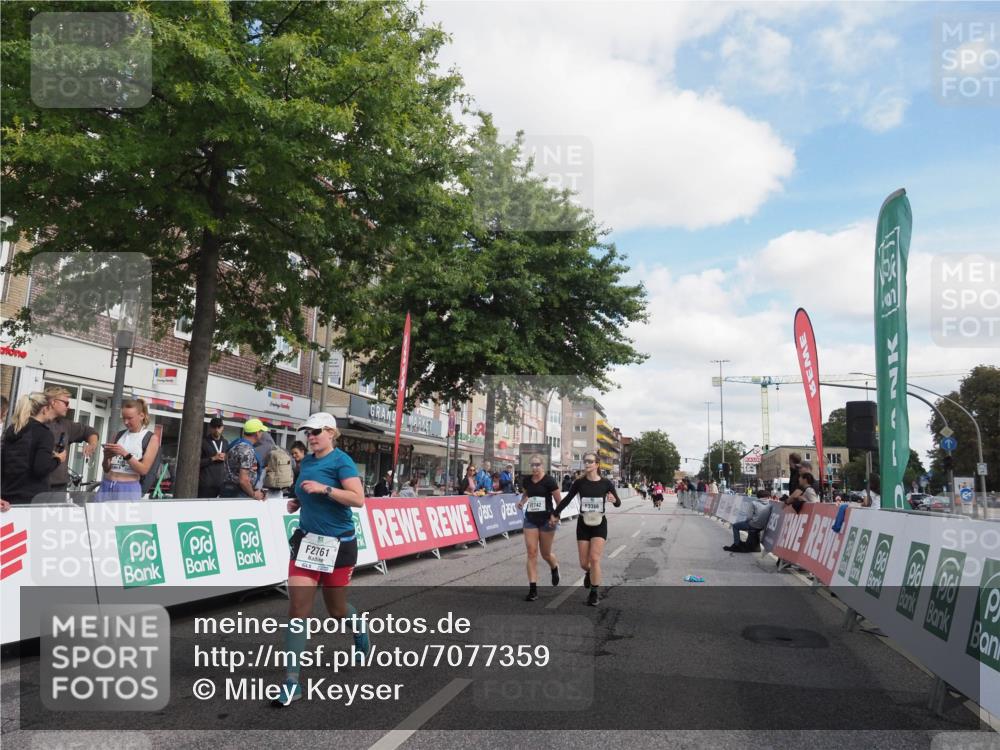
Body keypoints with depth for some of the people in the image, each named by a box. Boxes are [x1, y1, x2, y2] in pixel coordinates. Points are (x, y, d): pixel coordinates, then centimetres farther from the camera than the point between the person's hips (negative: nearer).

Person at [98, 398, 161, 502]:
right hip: (106, 486, 4)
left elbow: (144, 469, -6)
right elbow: (106, 468, 17)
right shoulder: (119, 435, 15)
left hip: (129, 489, -4)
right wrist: (106, 457, -5)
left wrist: (125, 454, -16)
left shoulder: (151, 438, 1)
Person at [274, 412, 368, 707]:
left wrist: (323, 488, -27)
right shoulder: (306, 461, 9)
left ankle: (361, 635, 46)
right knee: (298, 610, -6)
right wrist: (297, 502, 6)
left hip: (337, 544, -5)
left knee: (337, 609, 12)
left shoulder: (341, 461, -11)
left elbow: (359, 499, -21)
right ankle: (292, 682, -3)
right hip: (306, 541, 5)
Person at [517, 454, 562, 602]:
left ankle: (554, 568, 45)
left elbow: (559, 501, -6)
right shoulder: (527, 480, 2)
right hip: (530, 519, 4)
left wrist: (555, 516, -18)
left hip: (546, 520, -3)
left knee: (545, 554, 9)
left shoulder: (549, 481, -11)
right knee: (531, 553, -4)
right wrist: (522, 501, 3)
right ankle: (533, 589, -1)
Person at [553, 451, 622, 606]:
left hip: (599, 524, -1)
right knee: (584, 563, 3)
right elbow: (567, 499, 7)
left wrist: (614, 499, -22)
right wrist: (555, 514, 13)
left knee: (594, 559, -13)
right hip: (583, 524, 2)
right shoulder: (579, 483, -5)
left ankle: (594, 594, 4)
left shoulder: (606, 483, -6)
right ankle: (589, 573, 41)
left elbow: (618, 503, 0)